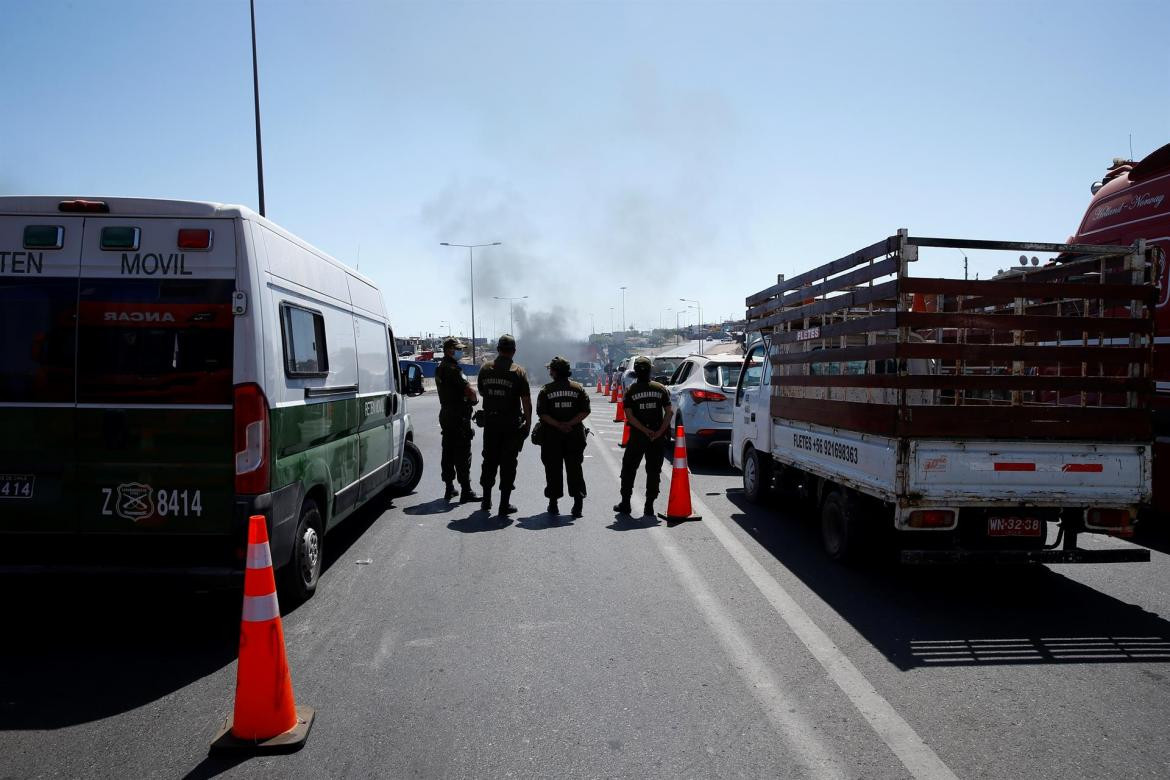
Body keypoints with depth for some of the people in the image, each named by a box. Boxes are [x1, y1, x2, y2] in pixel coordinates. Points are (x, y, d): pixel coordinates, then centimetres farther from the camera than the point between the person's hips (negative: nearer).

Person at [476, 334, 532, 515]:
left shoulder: (485, 368, 1)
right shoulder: (518, 371, -9)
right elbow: (527, 401, -11)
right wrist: (528, 423, -3)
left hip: (490, 422, 3)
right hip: (512, 425, -3)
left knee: (489, 460, 16)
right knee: (508, 463, 3)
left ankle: (486, 499, 24)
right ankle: (504, 504, 5)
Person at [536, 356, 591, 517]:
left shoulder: (545, 390, -3)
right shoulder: (578, 388, 3)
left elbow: (542, 413, -10)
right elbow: (585, 411, -4)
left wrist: (557, 425, -11)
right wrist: (570, 424, -9)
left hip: (552, 436, -1)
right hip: (575, 435, 2)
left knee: (553, 469, 7)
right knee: (575, 469, 8)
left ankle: (553, 503, 10)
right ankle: (578, 502, 4)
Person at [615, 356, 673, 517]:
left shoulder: (631, 391, -4)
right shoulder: (661, 389, 1)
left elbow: (629, 416, -12)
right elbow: (668, 413, -3)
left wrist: (645, 430, -12)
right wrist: (659, 432, -7)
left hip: (637, 436, -2)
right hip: (657, 437, 2)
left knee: (628, 469, 11)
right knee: (653, 471, 9)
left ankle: (625, 503, 12)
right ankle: (649, 505, 9)